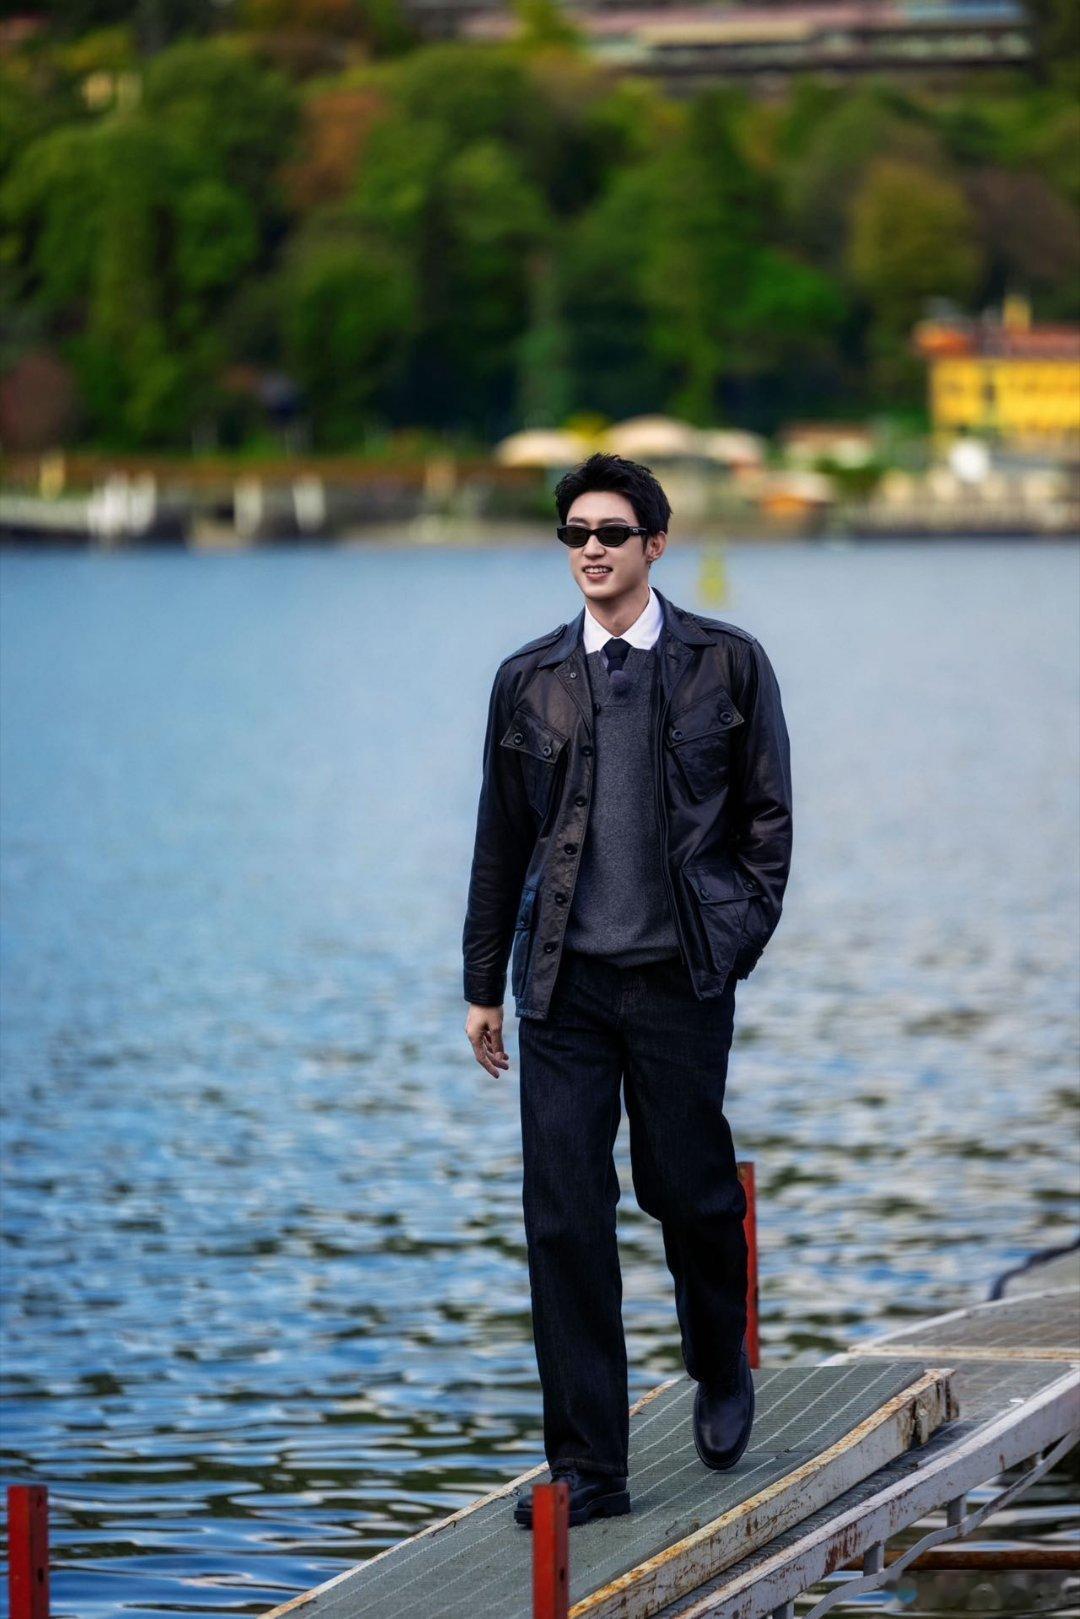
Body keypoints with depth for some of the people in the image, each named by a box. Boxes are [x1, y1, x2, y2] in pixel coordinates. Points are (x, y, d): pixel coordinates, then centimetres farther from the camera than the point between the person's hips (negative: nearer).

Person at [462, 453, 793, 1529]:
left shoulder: (726, 663, 2)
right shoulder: (529, 680, 8)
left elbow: (767, 816, 5)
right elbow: (501, 837, 12)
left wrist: (740, 939, -4)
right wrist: (482, 984, 12)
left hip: (678, 976, -2)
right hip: (564, 985, 2)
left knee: (689, 1194, 7)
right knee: (564, 1218, -2)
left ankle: (721, 1372, 38)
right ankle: (586, 1469, 3)